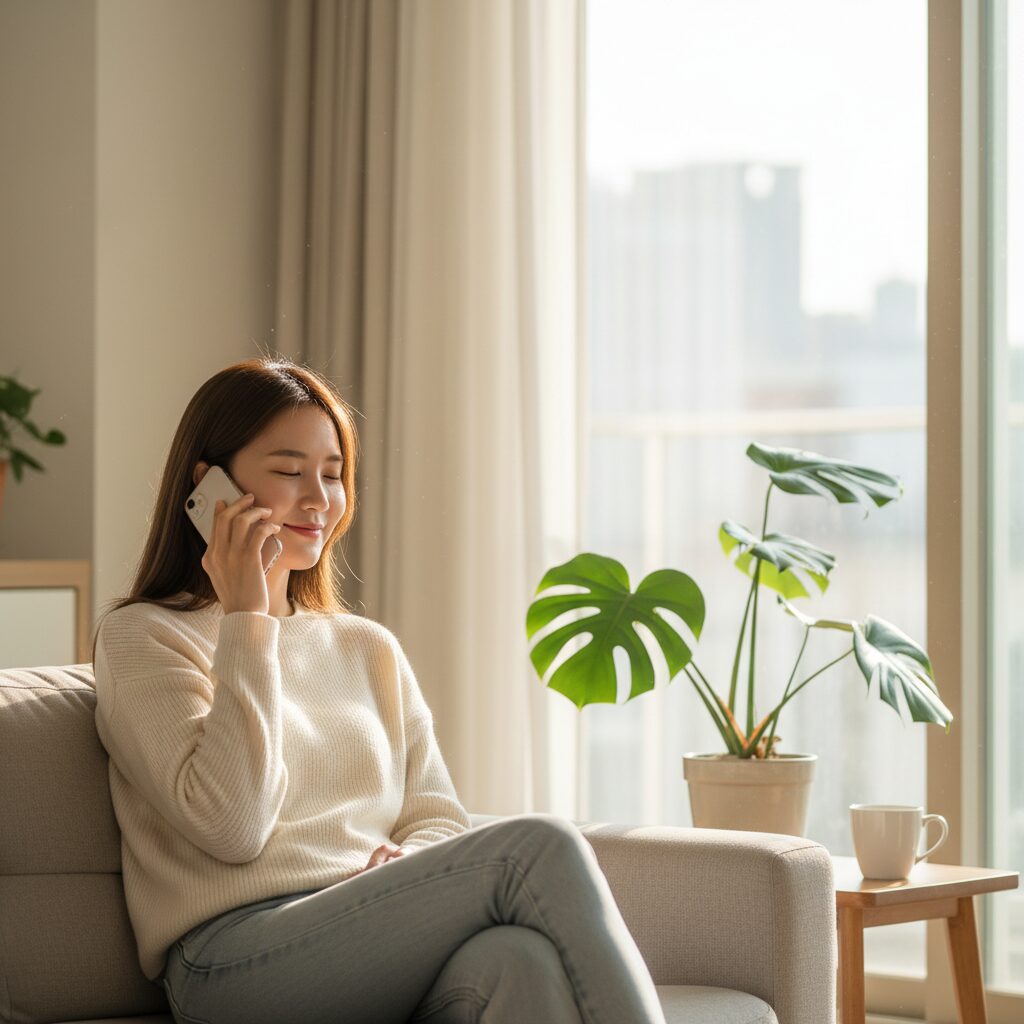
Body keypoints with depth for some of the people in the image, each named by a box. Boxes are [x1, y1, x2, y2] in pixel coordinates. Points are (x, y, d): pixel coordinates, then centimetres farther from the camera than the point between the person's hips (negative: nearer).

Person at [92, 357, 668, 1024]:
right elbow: (231, 824, -7)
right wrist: (245, 620, -3)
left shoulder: (371, 649, 27)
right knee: (539, 846, -27)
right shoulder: (142, 638, 9)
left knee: (517, 960, -35)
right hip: (237, 961, -5)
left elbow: (438, 819, 17)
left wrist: (406, 863, -7)